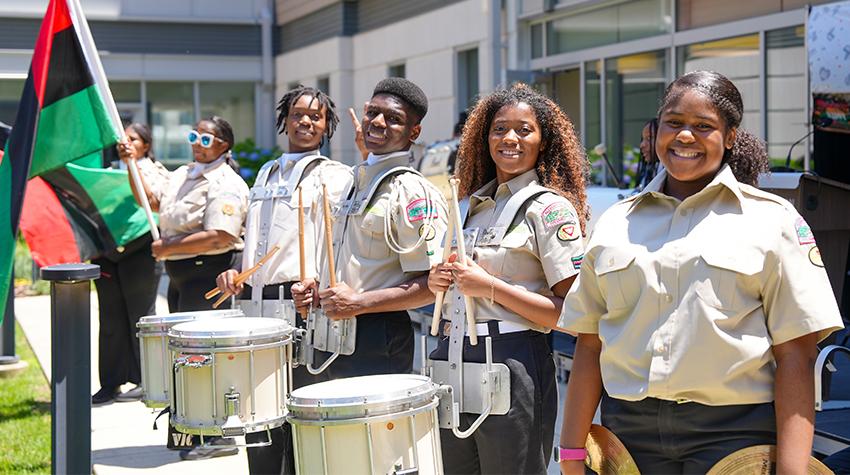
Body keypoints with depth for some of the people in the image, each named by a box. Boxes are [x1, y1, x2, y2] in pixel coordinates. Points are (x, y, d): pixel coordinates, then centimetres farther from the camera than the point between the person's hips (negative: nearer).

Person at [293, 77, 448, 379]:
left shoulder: (413, 192, -12)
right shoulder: (358, 182, 15)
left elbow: (434, 283, -18)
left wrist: (359, 303, -22)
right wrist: (318, 288, 9)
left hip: (378, 344, -8)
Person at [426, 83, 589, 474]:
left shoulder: (551, 208, -7)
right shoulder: (474, 203, 14)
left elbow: (570, 313, -14)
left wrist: (490, 288, -18)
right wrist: (439, 282, 5)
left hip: (513, 363, -7)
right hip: (452, 358, 7)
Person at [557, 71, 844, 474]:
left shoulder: (771, 220, 1)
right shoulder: (616, 224, 11)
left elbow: (794, 355, -5)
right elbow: (590, 346, 9)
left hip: (732, 434, -3)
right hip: (628, 432, 3)